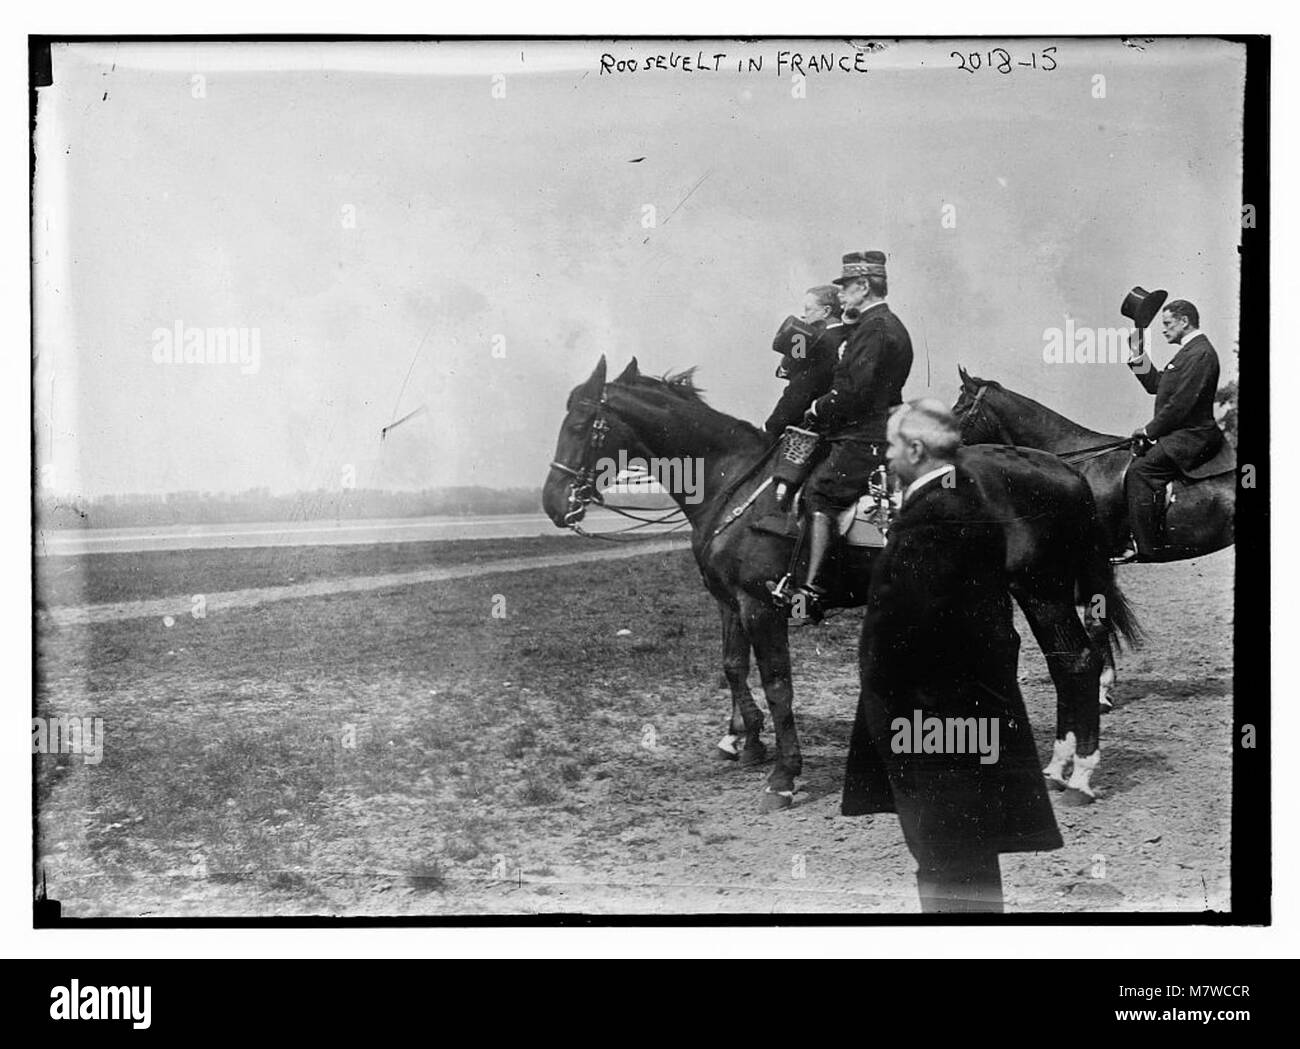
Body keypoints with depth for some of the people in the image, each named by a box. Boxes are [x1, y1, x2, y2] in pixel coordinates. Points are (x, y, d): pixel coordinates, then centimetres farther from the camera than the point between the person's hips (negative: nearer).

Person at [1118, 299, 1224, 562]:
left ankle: (1149, 548, -19)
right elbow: (1155, 385, 23)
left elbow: (1180, 404, -20)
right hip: (1179, 434, 11)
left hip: (1191, 437, -11)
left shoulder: (1200, 353, -14)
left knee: (1140, 472, -21)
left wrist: (1149, 430, -13)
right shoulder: (1189, 351, 20)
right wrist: (1138, 354, 14)